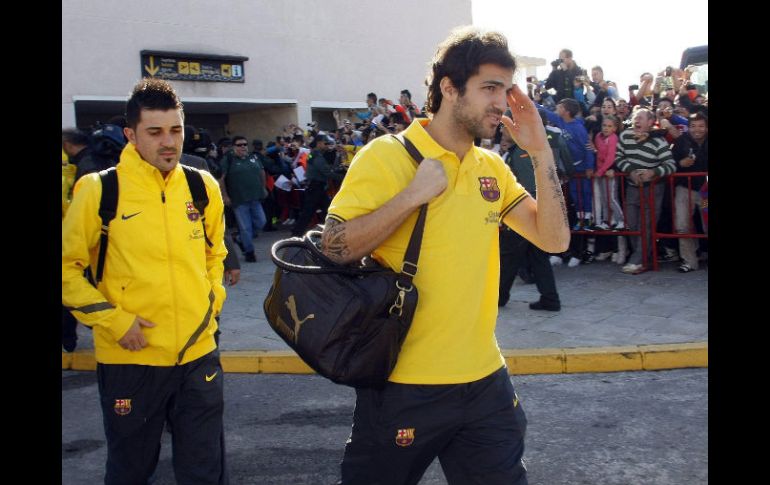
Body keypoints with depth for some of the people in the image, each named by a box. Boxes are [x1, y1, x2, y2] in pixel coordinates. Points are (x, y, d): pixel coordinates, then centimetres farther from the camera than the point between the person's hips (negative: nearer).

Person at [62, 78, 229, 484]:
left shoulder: (203, 187, 3)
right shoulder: (99, 191, -9)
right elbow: (67, 269, -3)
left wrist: (212, 301, 7)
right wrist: (112, 319, -12)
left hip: (199, 353, 3)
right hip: (130, 359, -3)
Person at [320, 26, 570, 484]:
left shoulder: (493, 167, 6)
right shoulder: (387, 156, -11)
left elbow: (554, 239, 1)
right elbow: (333, 249, -16)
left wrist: (540, 151, -7)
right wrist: (414, 194, -22)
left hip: (485, 379, 5)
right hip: (403, 386, -5)